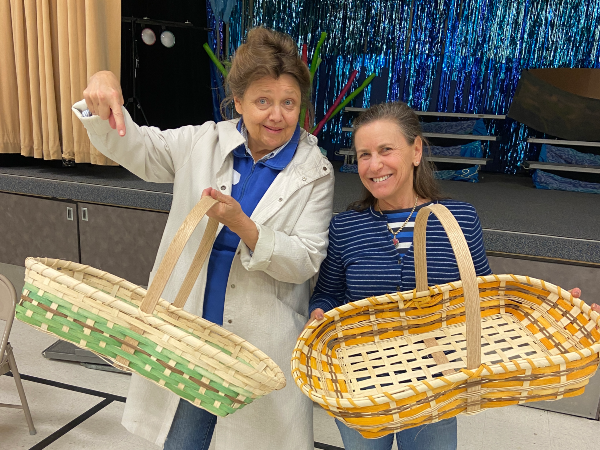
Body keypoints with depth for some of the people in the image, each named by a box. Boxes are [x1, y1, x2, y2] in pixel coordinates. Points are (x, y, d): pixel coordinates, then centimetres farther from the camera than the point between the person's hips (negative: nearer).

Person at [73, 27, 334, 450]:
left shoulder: (315, 172, -5)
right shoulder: (204, 143, 2)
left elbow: (305, 262, -9)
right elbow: (131, 145, 6)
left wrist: (242, 224, -24)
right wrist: (104, 88, -14)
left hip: (263, 347, -2)